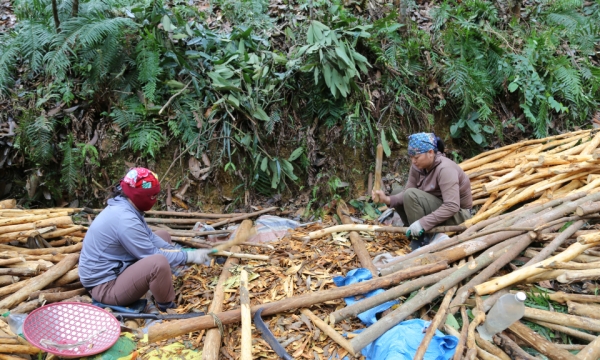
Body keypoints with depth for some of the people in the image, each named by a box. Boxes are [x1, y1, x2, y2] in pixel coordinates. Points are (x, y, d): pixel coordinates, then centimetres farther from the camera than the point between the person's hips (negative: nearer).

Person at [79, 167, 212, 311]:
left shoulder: (123, 206, 1)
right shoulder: (124, 219, -29)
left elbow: (150, 237, 7)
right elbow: (153, 254, -22)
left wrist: (180, 252, -6)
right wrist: (190, 256, -15)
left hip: (115, 269, 10)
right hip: (104, 286, -10)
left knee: (163, 236, 12)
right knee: (159, 263, -34)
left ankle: (165, 292, 10)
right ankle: (168, 309, -10)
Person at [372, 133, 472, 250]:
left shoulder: (445, 169, -27)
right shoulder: (417, 167, -4)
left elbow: (452, 207, -34)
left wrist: (423, 223, -37)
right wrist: (388, 200, -28)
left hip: (457, 215, -9)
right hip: (437, 209, 9)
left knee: (412, 195, -25)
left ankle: (425, 241, -14)